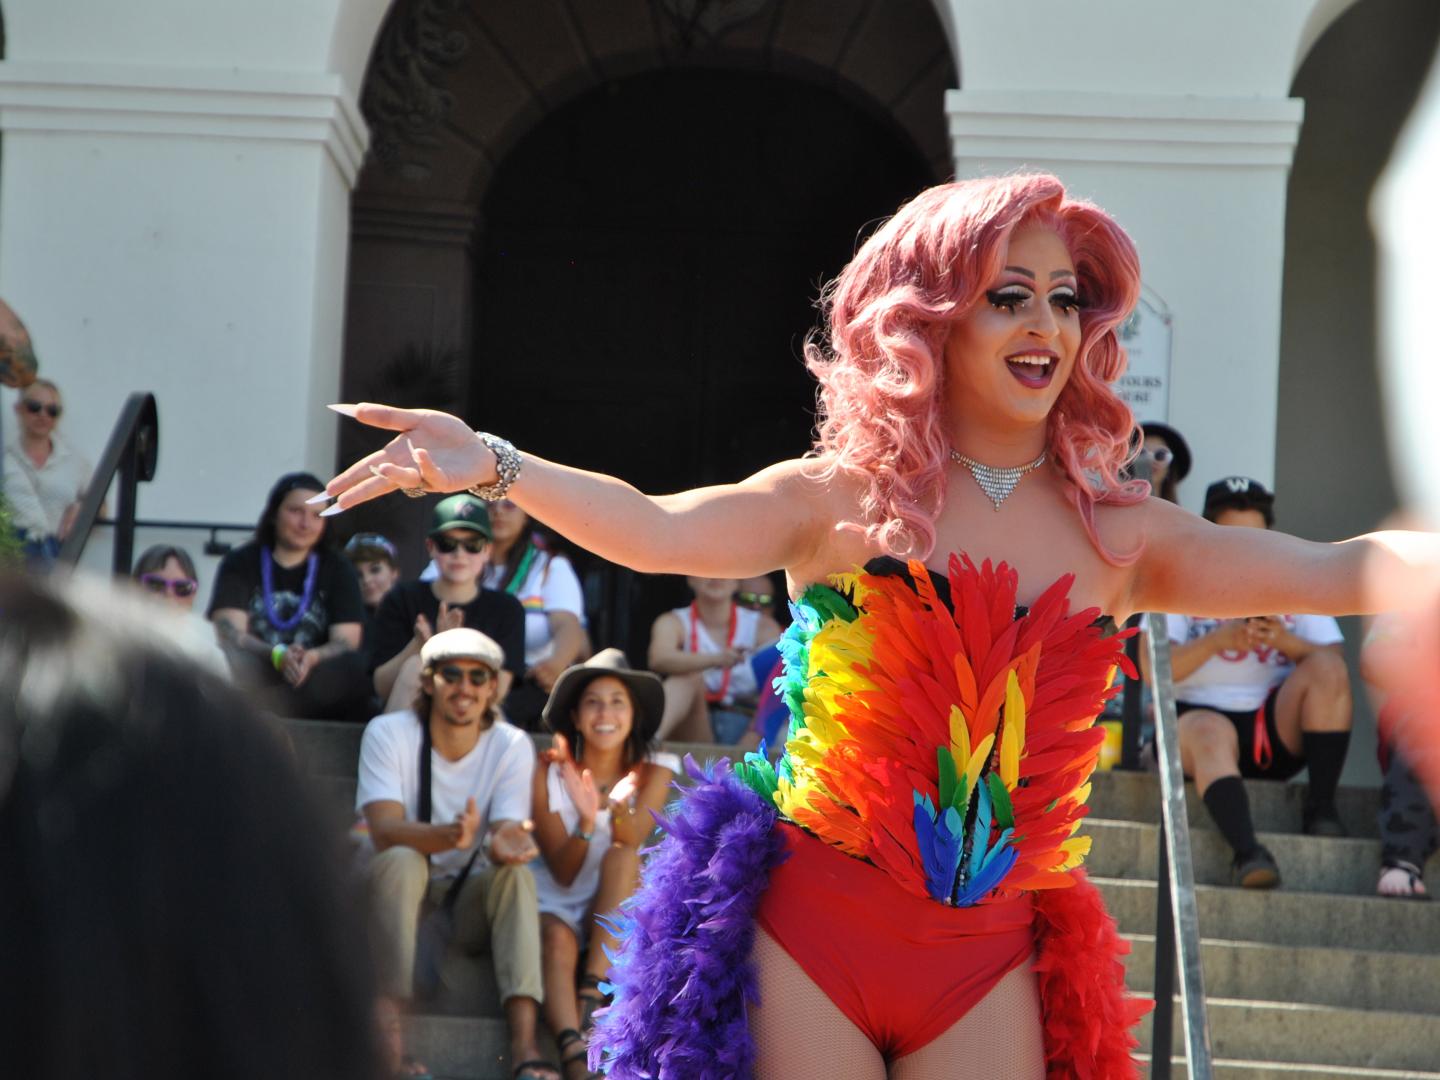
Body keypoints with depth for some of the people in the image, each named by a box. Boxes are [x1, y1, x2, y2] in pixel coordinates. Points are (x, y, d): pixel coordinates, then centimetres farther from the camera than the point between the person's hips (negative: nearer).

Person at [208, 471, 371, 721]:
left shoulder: (337, 571, 14)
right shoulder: (239, 564, 8)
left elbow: (346, 641, 0)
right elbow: (229, 633, -6)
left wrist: (312, 658, -24)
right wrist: (277, 655, -27)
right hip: (254, 681, -2)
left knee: (355, 668, -33)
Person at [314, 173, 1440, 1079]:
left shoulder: (1116, 535, 8)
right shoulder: (846, 502, 0)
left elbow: (1347, 572, 5)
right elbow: (655, 530, -14)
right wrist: (492, 465, -29)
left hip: (988, 964, 3)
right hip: (810, 930, -2)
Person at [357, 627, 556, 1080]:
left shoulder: (512, 746, -4)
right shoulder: (388, 733, -11)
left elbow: (508, 833, -17)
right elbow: (385, 831, -24)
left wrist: (503, 845, -44)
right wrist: (451, 836, -45)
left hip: (469, 906, 2)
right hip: (397, 896, -2)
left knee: (517, 872, -28)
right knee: (401, 861, -34)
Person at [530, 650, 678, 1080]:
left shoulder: (653, 772, 0)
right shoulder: (550, 773, -4)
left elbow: (631, 842, -17)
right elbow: (563, 874, -9)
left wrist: (618, 808, -40)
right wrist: (586, 824, -30)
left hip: (618, 918, 1)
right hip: (555, 907, -1)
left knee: (620, 857, -30)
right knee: (557, 938, -36)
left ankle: (592, 994, -37)